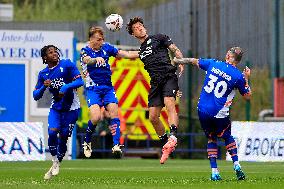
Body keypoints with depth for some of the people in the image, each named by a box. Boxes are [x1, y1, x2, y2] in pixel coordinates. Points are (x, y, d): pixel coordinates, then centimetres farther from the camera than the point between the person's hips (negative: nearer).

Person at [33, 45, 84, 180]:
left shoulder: (67, 65, -8)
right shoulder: (43, 74, 2)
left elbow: (80, 81, -12)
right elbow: (36, 96, 3)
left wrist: (66, 87, -28)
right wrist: (44, 87, -17)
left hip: (71, 108, -2)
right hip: (56, 107, 2)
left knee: (63, 137, -4)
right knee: (52, 132, -17)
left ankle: (57, 164, 13)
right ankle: (55, 162, 2)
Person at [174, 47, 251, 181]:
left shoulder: (213, 64, 2)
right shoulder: (238, 76, -5)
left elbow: (193, 61, 18)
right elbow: (247, 96, 7)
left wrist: (177, 61, 34)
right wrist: (246, 79, 16)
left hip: (202, 110, 2)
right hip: (219, 114, -2)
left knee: (211, 139, 18)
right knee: (227, 137, 21)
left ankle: (214, 171, 7)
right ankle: (236, 165, 4)